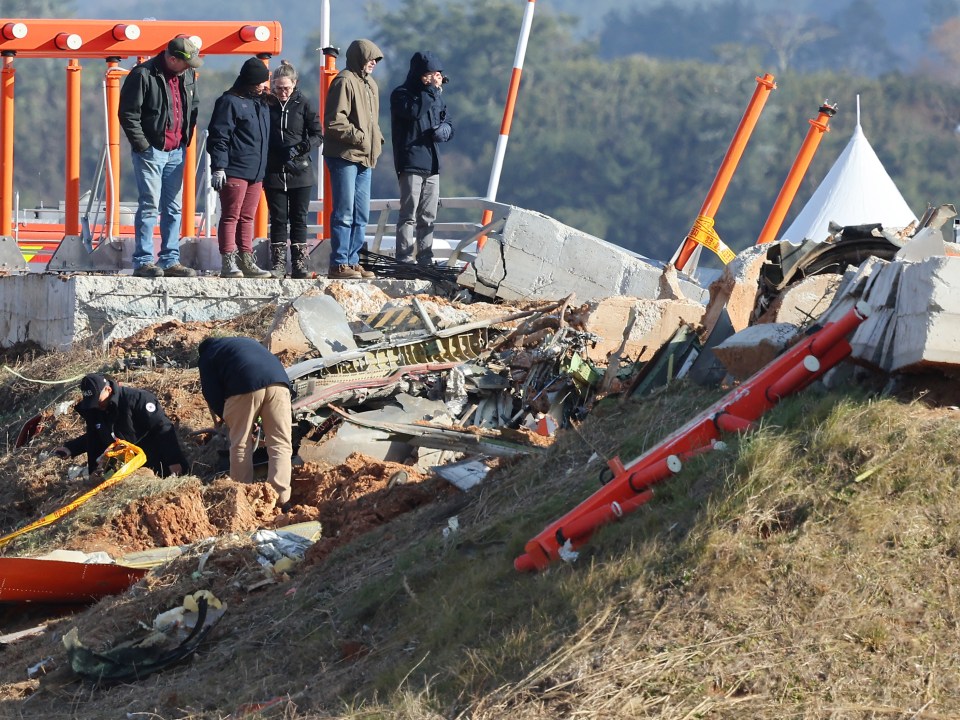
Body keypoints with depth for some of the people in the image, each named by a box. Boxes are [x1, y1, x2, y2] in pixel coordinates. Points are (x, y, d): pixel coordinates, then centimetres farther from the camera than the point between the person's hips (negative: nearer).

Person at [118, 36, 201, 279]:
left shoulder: (187, 75, 8)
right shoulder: (143, 75, -13)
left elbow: (194, 104, 23)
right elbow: (127, 113, -12)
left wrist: (186, 136, 12)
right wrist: (142, 145, -14)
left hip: (176, 151, 7)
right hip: (151, 150, -7)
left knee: (173, 208, 9)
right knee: (149, 206, -7)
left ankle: (170, 260, 15)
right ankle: (143, 262, -4)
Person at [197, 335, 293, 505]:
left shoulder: (207, 356, 24)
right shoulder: (247, 342, 42)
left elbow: (211, 393, 16)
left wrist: (223, 415, 32)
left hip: (245, 385, -4)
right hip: (278, 380, 4)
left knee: (241, 445, 9)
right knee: (280, 444, 4)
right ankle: (281, 498, -7)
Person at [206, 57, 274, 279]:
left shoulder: (261, 103, 18)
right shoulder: (230, 102, -8)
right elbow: (218, 136, -12)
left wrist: (264, 170, 21)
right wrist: (218, 167, -18)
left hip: (256, 173, 8)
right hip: (234, 171, -8)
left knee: (247, 218, 10)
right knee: (231, 217, -6)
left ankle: (246, 262, 13)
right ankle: (228, 263, -7)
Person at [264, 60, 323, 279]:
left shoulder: (303, 104, -1)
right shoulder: (267, 104, 3)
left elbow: (317, 135, -1)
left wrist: (301, 148, -18)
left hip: (300, 172, -1)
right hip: (274, 171, 1)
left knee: (299, 219, 3)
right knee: (278, 219, 3)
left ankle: (299, 265, 6)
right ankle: (278, 264, 5)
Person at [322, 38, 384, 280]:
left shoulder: (370, 85, 19)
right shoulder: (345, 81, -11)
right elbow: (334, 122, -17)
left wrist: (377, 140, 12)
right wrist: (359, 138, -18)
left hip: (365, 159, 9)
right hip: (344, 156, -9)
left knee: (361, 215, 11)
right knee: (344, 213, -8)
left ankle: (352, 261, 17)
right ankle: (339, 265, -6)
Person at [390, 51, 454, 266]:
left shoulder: (436, 96, 18)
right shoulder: (401, 94, -4)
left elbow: (448, 125, 20)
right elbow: (413, 111, -25)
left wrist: (443, 131, -3)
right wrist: (432, 90, -18)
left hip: (432, 164, 7)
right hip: (411, 163, -7)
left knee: (428, 216, 10)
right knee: (409, 214, -10)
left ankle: (425, 259, 15)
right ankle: (404, 259, -11)